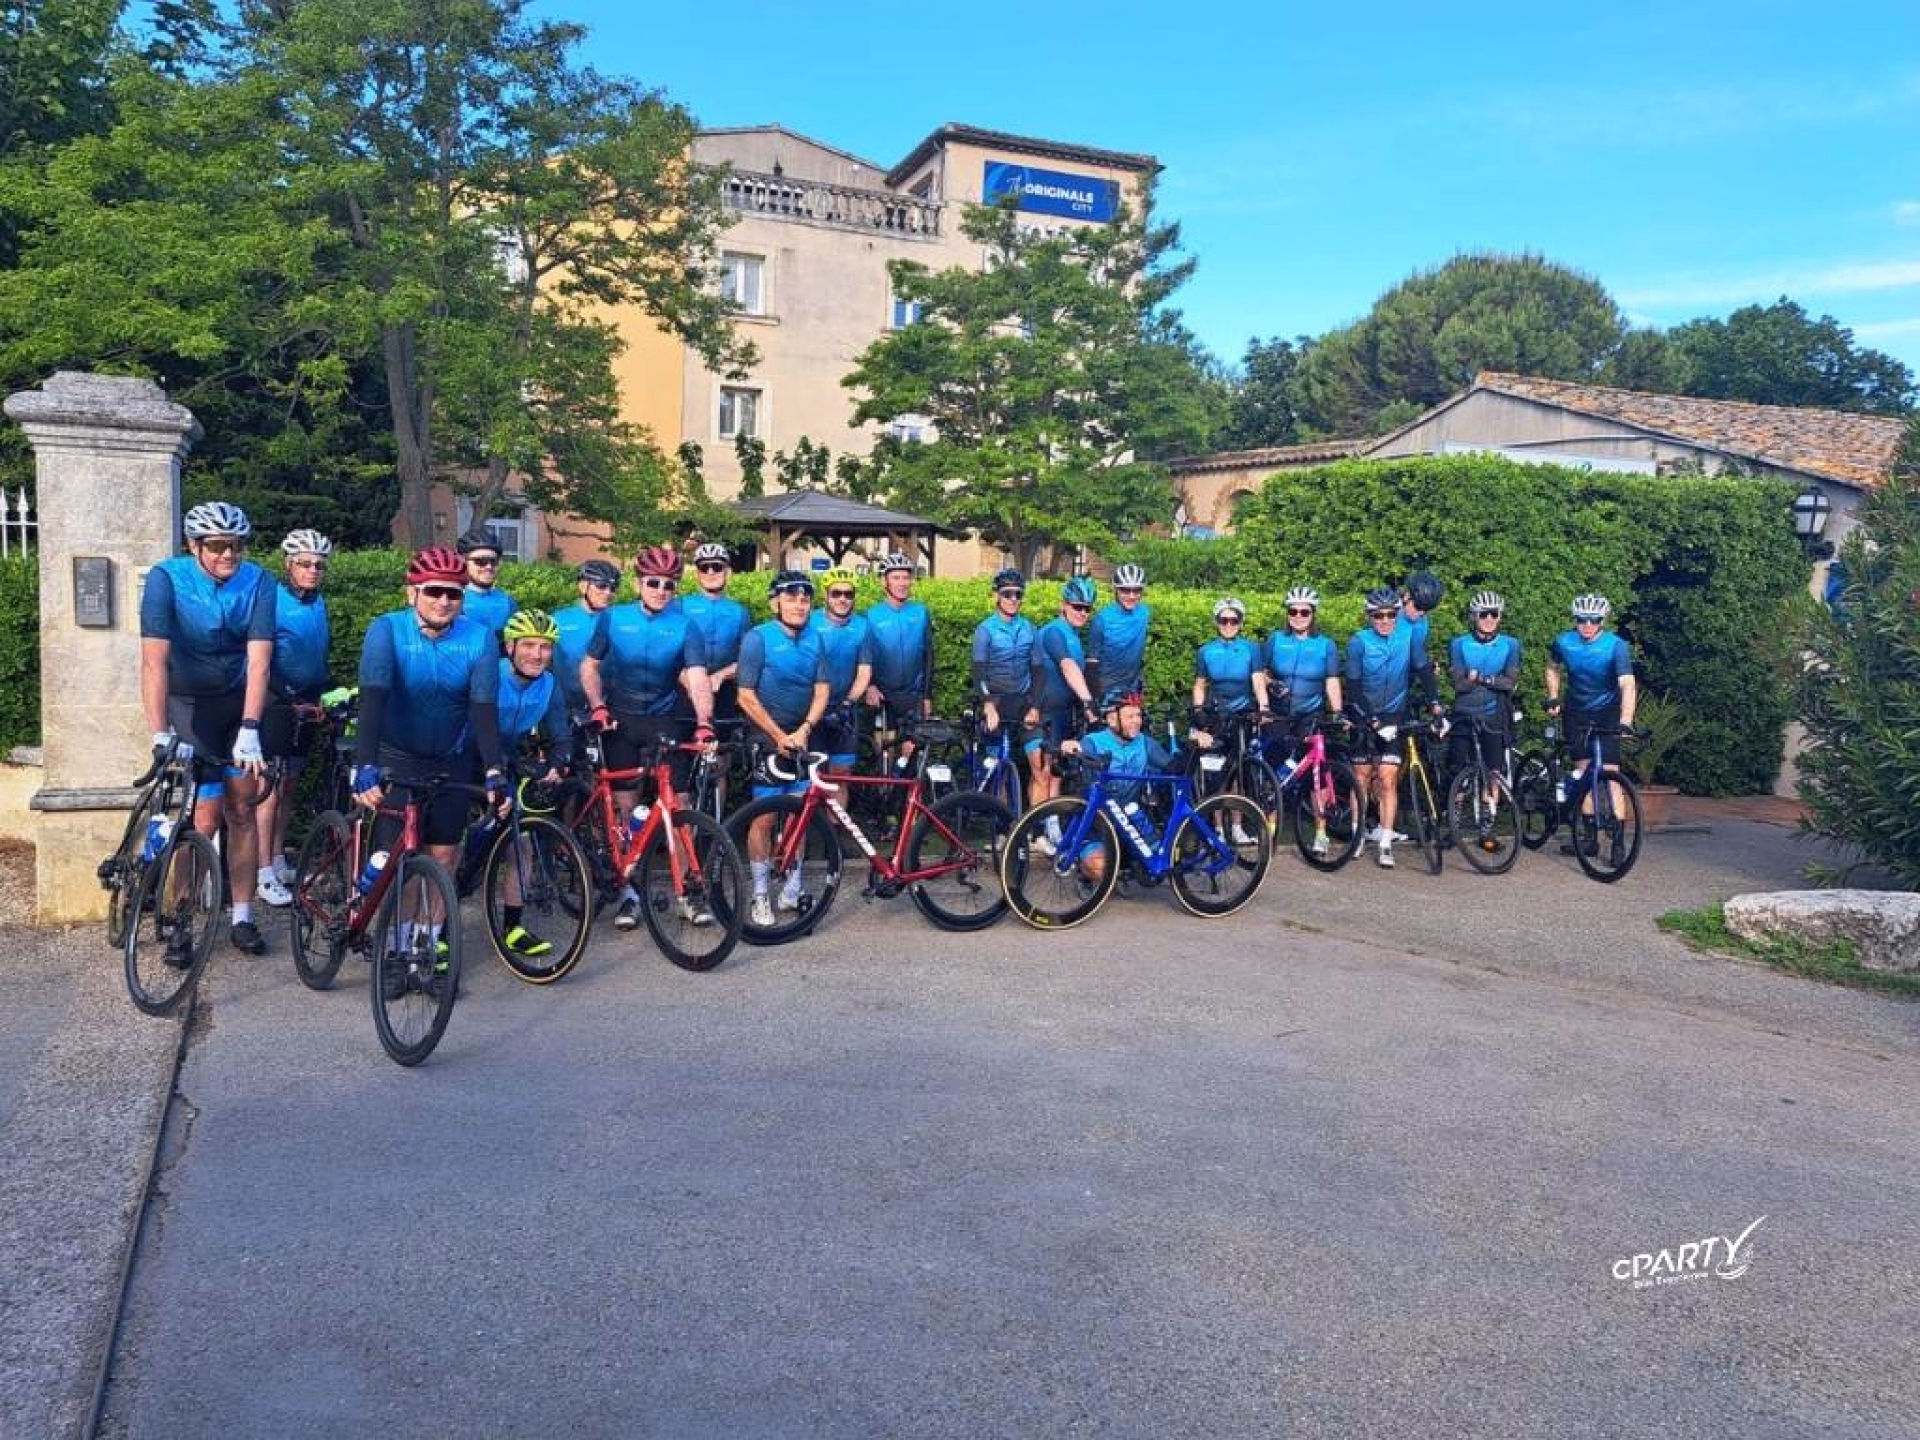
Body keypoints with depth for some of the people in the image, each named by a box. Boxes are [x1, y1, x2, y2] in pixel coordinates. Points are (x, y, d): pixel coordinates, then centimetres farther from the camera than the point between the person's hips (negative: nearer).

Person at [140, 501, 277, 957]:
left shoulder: (258, 582, -14)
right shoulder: (166, 579, -20)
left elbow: (259, 660, -21)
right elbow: (154, 660, -27)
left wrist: (249, 730, -31)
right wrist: (160, 736, -35)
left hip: (239, 701, 3)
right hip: (189, 705, -3)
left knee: (241, 809, 5)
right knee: (205, 816, -11)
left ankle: (242, 919, 16)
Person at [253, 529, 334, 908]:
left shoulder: (319, 603, 12)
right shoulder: (274, 599, -10)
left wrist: (324, 693, 10)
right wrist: (287, 698, -21)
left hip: (306, 705, 7)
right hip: (276, 702, -7)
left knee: (289, 785, 13)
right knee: (271, 787, -6)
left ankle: (279, 861, 23)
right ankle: (265, 875, -3)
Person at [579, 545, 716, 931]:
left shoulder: (685, 625, -7)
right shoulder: (613, 618, -2)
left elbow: (697, 677, -19)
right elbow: (590, 666, 6)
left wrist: (704, 723, -34)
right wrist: (598, 706, -10)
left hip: (665, 721, -1)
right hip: (620, 720, 1)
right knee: (625, 805, 1)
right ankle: (628, 892, 10)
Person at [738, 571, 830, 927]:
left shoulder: (815, 640, 5)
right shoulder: (758, 638, -9)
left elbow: (822, 690, 2)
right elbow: (746, 697, -12)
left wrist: (804, 730, -13)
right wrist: (779, 736, -13)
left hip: (802, 740, 4)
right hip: (768, 740, -4)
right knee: (765, 818, -2)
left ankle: (791, 891, 19)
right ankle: (760, 896, 8)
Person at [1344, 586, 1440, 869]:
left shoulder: (1409, 635, -5)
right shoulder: (1359, 642, -10)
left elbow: (1423, 670, -5)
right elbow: (1354, 688, -12)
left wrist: (1434, 703, -18)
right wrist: (1372, 721, -20)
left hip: (1394, 717, 0)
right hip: (1365, 718, 0)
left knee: (1388, 780, -8)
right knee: (1362, 779, 6)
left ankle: (1385, 843, -5)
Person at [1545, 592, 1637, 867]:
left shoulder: (1616, 646, -22)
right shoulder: (1563, 642, -11)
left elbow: (1627, 686, -33)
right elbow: (1553, 668, 11)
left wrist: (1625, 721, -45)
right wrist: (1553, 698, 1)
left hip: (1607, 712, -3)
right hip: (1577, 712, 3)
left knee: (1610, 773, -12)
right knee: (1582, 771, 2)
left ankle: (1618, 841, -9)